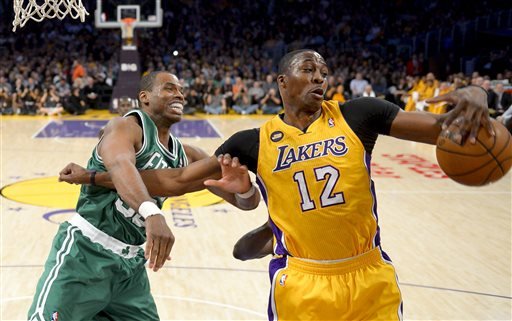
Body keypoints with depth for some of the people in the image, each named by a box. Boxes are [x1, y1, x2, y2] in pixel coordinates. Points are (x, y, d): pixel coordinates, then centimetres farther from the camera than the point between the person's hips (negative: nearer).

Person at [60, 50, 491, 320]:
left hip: (370, 277, 1)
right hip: (301, 283, -1)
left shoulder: (357, 115, -2)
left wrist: (472, 100, -27)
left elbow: (442, 128, -4)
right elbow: (173, 180, 3)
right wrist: (93, 177, 2)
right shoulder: (255, 142, -1)